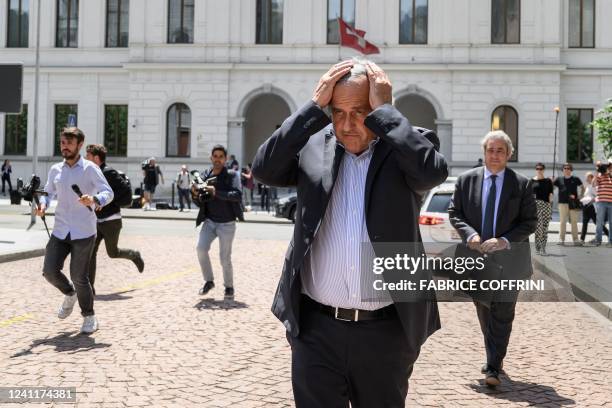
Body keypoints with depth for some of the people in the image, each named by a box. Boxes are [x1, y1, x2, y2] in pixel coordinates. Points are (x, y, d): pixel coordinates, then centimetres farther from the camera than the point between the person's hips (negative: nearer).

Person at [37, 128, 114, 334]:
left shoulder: (90, 168, -5)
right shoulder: (55, 170, 9)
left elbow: (108, 192, -9)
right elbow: (48, 192, 17)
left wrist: (94, 199, -30)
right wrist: (43, 205, -5)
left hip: (83, 232, -4)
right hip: (60, 231, 5)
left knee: (79, 277, -3)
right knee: (49, 271, -2)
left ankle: (89, 317, 19)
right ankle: (70, 294, 30)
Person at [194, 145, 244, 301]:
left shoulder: (231, 175, -7)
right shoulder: (205, 175, 4)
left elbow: (237, 195, -23)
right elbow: (199, 203, 7)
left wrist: (216, 192, -33)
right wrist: (195, 194, -15)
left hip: (227, 223, -3)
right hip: (209, 221, 3)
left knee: (225, 258, -2)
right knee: (201, 248, -16)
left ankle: (229, 287, 21)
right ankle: (209, 281, 4)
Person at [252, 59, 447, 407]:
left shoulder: (407, 146, -2)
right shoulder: (313, 145, 2)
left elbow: (433, 171, -23)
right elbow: (264, 168, -11)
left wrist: (383, 110, -16)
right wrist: (315, 106, -13)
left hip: (386, 331, 0)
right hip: (316, 327, 1)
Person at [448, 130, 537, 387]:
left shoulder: (522, 184, -4)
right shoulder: (467, 180, 2)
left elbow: (530, 222, -4)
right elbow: (454, 213, 5)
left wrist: (504, 241, -18)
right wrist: (469, 234, -14)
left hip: (508, 258, -2)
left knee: (503, 314, -1)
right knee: (484, 312, 16)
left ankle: (494, 368, 6)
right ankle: (493, 359, 35)